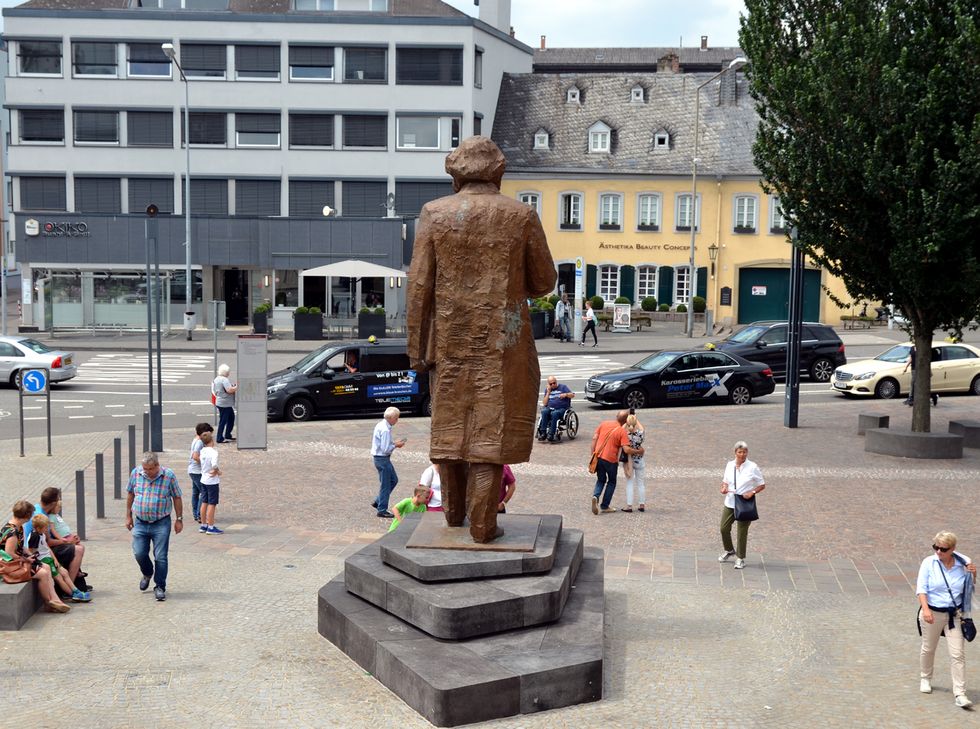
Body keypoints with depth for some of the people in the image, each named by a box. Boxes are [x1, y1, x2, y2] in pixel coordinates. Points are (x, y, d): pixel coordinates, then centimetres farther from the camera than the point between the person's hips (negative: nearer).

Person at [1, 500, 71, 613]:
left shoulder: (19, 528, 5)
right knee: (43, 573, -14)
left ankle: (54, 599, 0)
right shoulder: (12, 532, -27)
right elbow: (10, 554, -29)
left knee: (46, 567, 6)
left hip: (19, 559, 11)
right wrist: (26, 560, -16)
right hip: (10, 565, -11)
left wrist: (28, 555, 1)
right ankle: (48, 603, 3)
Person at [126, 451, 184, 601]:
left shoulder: (168, 475, -10)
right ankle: (147, 573, 33)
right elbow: (130, 494, 11)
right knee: (139, 553, 1)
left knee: (160, 557, -3)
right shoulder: (136, 473, -3)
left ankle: (160, 587, 10)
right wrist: (128, 516, 13)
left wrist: (179, 519, 0)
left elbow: (177, 498, -1)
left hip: (161, 523, -3)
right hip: (140, 522, 3)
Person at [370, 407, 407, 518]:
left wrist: (393, 443, 7)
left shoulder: (381, 424, 8)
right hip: (382, 459, -10)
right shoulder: (385, 430, -23)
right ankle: (382, 510, 9)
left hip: (382, 458, 10)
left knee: (393, 480, 19)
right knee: (385, 484, 0)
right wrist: (395, 445, -10)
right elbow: (385, 449, -24)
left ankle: (377, 502, 25)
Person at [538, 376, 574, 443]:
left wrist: (565, 394, -18)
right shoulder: (547, 389, 19)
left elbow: (572, 395, 1)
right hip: (550, 408, 3)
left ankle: (551, 434, -38)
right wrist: (548, 392, 4)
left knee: (554, 413, -37)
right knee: (544, 411, -32)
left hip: (561, 409, -3)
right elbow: (544, 403, 11)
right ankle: (543, 433, -35)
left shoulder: (563, 387, 11)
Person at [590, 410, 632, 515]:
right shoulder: (622, 432, -11)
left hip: (598, 457, 4)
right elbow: (627, 450, -18)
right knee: (611, 482, 18)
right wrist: (638, 451, -2)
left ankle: (595, 496, -7)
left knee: (601, 480, 21)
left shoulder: (604, 423, 4)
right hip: (611, 460, -4)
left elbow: (594, 438, 3)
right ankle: (604, 506, 17)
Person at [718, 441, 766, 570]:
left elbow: (762, 485, -3)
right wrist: (724, 487, -5)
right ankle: (729, 550, 34)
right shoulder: (730, 465, 3)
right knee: (724, 528, 8)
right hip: (730, 503, 4)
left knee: (742, 532, 3)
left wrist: (752, 492, -19)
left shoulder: (752, 467, -9)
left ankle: (740, 558, 17)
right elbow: (725, 480, 17)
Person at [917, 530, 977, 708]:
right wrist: (925, 609, -24)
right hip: (932, 613, 0)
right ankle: (925, 679, 41)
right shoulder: (928, 563, -9)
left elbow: (969, 589, 8)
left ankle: (960, 694, -2)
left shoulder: (963, 563, -5)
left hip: (954, 615, 0)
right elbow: (921, 588, -10)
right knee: (928, 649, 17)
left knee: (958, 654, -5)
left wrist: (973, 575, -13)